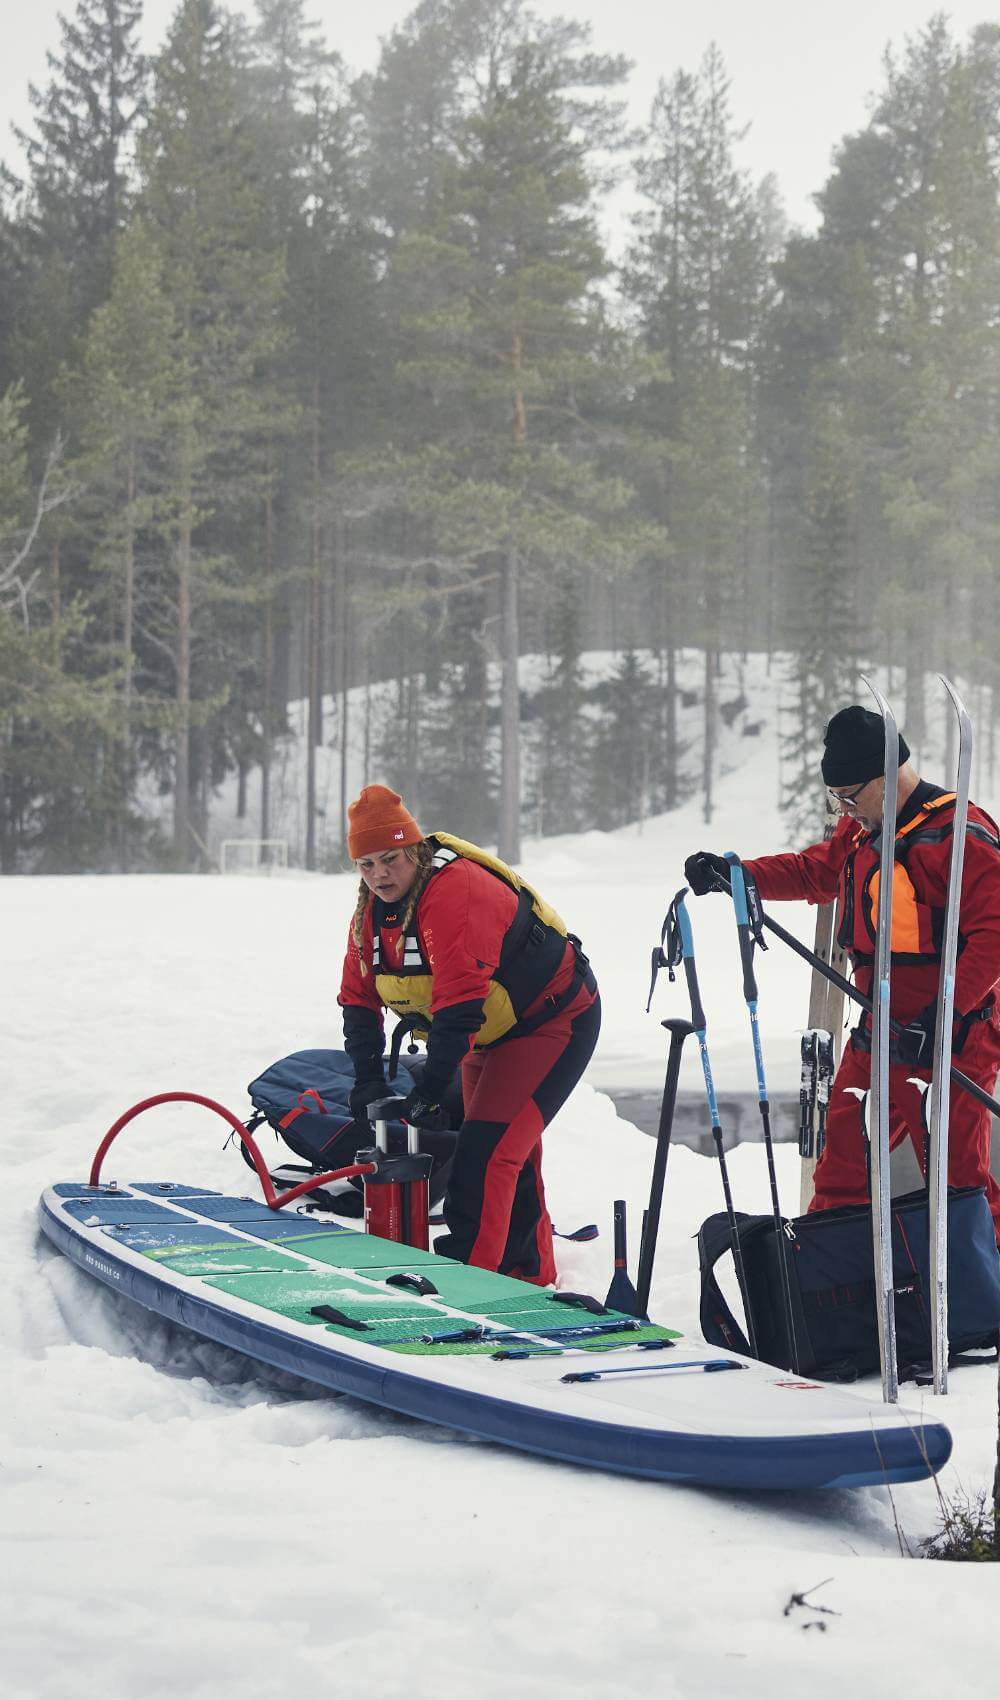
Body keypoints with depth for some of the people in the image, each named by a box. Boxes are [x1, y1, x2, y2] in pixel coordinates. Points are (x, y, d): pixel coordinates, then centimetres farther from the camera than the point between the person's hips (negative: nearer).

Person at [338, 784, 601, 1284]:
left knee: (488, 1148, -19)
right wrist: (368, 1077, -9)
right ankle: (530, 1271, 32)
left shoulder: (456, 891, -32)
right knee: (511, 1151, 17)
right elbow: (359, 998, 2)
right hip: (489, 1034, 9)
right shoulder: (371, 910, -3)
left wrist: (430, 1088, -34)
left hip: (553, 1019, -9)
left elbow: (459, 1002, -36)